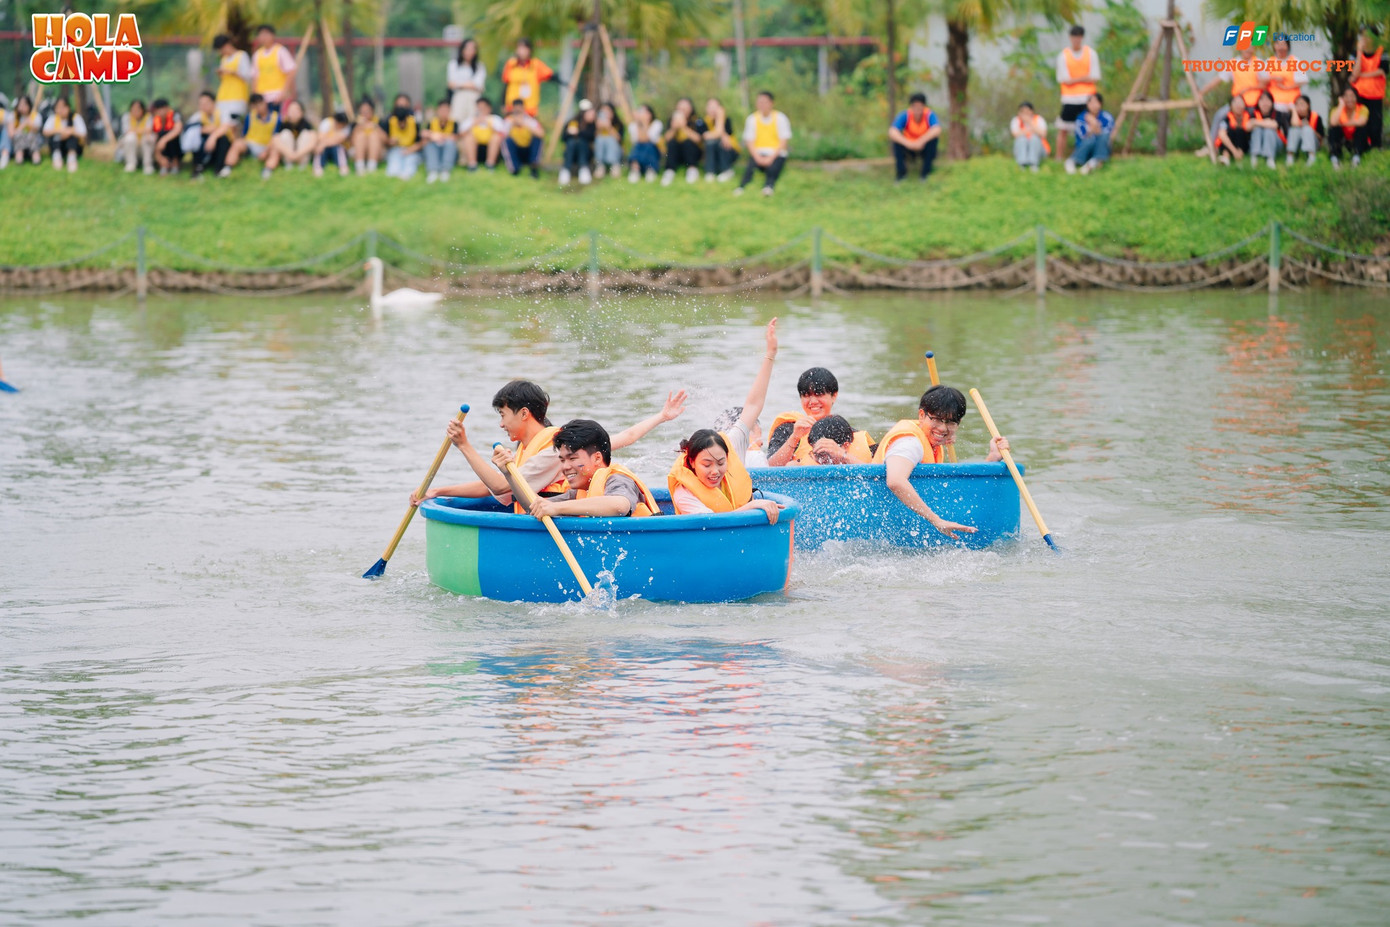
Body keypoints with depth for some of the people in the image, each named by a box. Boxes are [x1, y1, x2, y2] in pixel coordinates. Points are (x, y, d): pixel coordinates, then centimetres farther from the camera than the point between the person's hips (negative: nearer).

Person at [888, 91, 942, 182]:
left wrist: (922, 141, -52)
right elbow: (892, 132, -35)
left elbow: (937, 130, -41)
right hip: (909, 149, 0)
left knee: (933, 138, -29)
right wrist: (907, 143, -48)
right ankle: (901, 173, -10)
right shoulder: (905, 116, -22)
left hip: (925, 148, 0)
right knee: (896, 140, -26)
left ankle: (925, 173, -15)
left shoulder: (930, 115, -23)